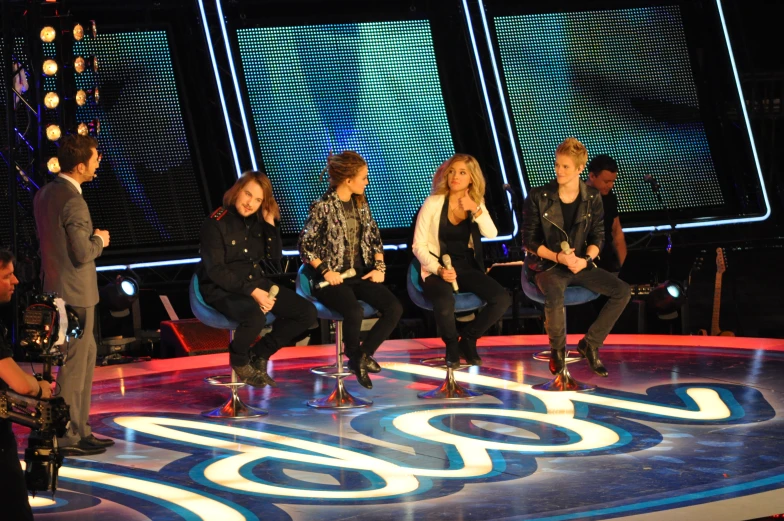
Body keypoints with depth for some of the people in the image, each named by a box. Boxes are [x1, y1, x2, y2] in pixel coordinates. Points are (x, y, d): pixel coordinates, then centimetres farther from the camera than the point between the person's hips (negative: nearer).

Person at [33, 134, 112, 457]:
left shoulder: (44, 195, 8)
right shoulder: (73, 202, -21)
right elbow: (83, 253, -22)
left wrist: (92, 238, 10)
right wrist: (100, 240, -3)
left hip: (54, 289, 10)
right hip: (74, 294, -10)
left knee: (86, 357, 18)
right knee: (74, 364, -2)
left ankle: (81, 429, 24)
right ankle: (66, 437, 4)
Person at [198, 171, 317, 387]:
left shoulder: (258, 221, 5)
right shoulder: (216, 224, -14)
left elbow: (275, 257, 4)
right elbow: (215, 271, -19)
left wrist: (271, 223, -7)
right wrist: (252, 292, -25)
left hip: (257, 283, 7)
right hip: (223, 289, -7)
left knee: (307, 312, -6)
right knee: (255, 315, -39)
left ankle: (259, 354, 9)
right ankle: (239, 360, -5)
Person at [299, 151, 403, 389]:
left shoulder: (361, 203, 9)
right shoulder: (323, 207, -11)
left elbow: (375, 238, 15)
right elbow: (305, 245, -9)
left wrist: (379, 267, 2)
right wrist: (325, 271, -16)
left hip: (361, 273, 7)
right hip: (334, 278, -7)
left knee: (394, 308, -16)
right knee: (354, 312, -34)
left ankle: (362, 356, -4)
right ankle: (354, 356, -3)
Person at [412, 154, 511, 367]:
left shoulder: (476, 203, 8)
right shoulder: (433, 203, -5)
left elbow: (491, 234, -9)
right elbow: (418, 246, -6)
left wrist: (476, 210, -23)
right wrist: (439, 269, -20)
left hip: (467, 268, 4)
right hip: (437, 269, -4)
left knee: (502, 299, -20)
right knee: (445, 302, -37)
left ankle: (468, 340, 6)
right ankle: (452, 345, -4)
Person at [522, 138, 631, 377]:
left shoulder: (592, 198, 1)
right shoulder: (538, 198, -8)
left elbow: (598, 237, 5)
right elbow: (529, 241, -5)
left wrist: (586, 259, -16)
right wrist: (558, 257, -19)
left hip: (581, 265, 4)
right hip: (547, 265, -4)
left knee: (623, 291, -15)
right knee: (554, 298, -37)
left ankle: (590, 344, 0)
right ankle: (558, 349, -6)